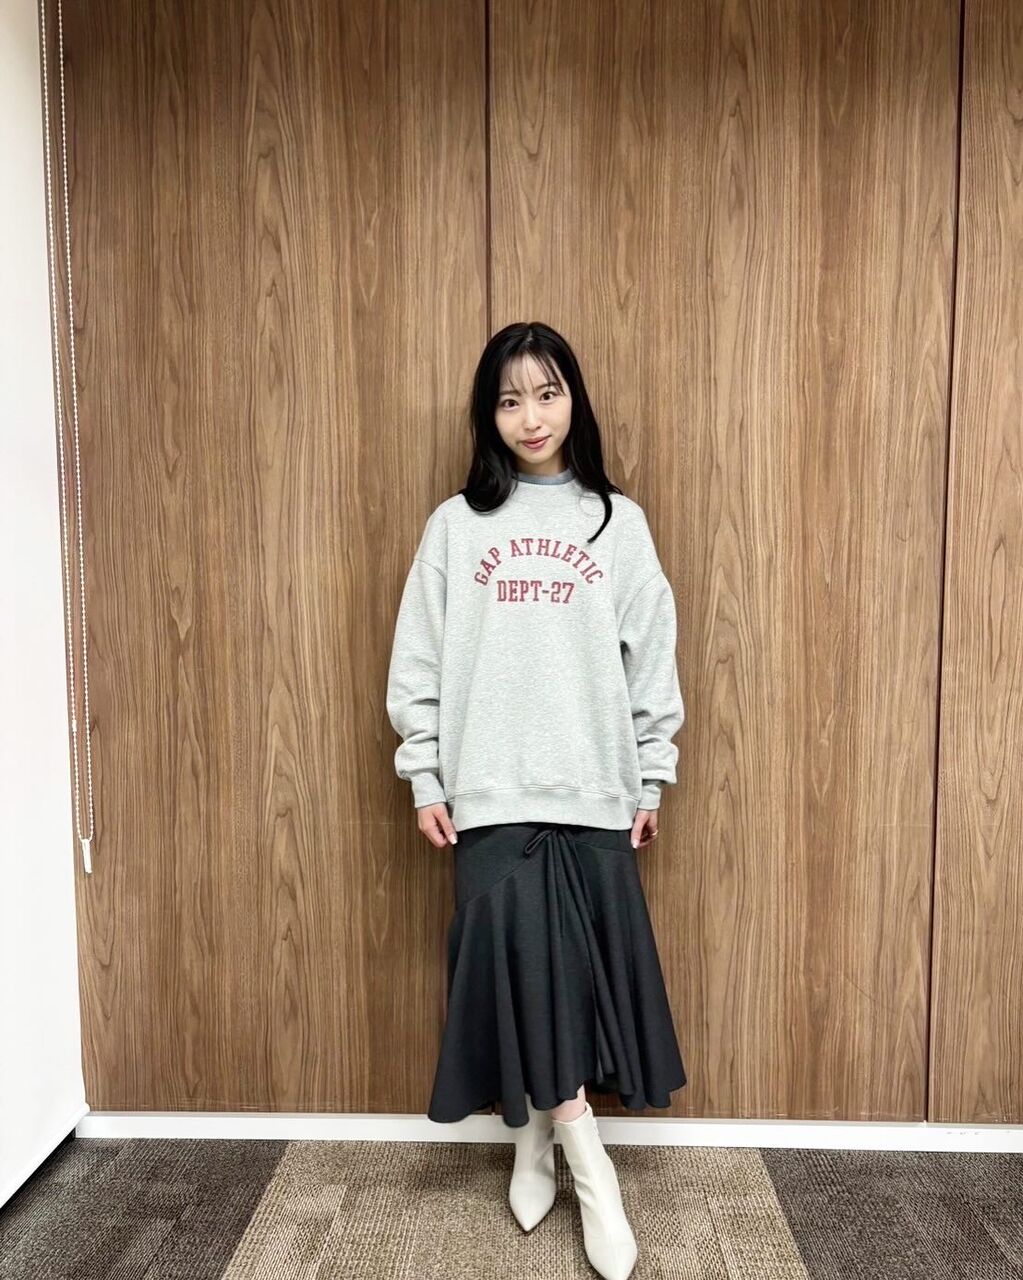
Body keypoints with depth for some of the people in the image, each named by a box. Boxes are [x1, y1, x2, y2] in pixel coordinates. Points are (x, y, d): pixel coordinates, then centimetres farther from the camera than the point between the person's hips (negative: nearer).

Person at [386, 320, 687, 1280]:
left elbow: (652, 660, 6)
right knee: (521, 965, -2)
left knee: (580, 967, 7)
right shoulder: (455, 525, 3)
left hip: (594, 791, 1)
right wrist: (424, 779, -1)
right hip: (491, 794, -1)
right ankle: (591, 1172, 15)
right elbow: (418, 663, 2)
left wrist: (652, 777, 5)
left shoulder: (618, 523, 5)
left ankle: (538, 1141, 30)